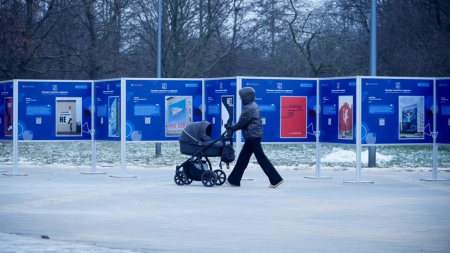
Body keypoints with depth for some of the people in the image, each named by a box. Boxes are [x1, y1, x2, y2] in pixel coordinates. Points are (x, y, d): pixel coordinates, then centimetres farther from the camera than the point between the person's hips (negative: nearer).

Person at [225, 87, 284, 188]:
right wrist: (233, 127, 14)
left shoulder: (248, 108, -17)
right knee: (242, 158, 13)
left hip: (253, 137, -10)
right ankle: (233, 180, 19)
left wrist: (231, 128, 2)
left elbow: (241, 123, -14)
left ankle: (276, 179, -6)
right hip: (253, 136, 10)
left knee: (261, 158, -7)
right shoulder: (253, 106, 14)